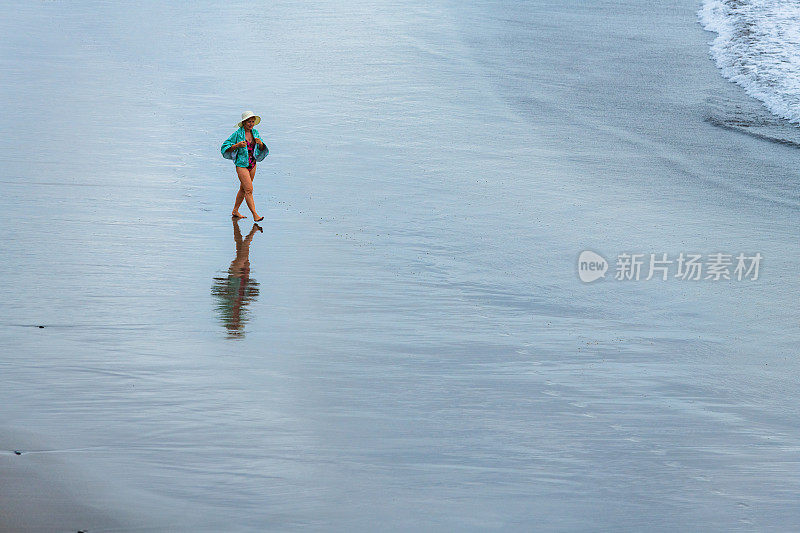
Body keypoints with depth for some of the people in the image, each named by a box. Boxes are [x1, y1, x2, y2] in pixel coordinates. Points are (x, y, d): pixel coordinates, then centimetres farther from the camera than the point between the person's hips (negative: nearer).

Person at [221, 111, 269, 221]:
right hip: (241, 164, -7)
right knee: (249, 190, -13)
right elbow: (226, 147, -8)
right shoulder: (237, 134, -12)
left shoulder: (255, 133, 4)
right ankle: (255, 215, -16)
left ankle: (235, 211, 29)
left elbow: (262, 149, 9)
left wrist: (260, 143, -14)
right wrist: (237, 145, -24)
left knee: (243, 189, 16)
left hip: (252, 164, 7)